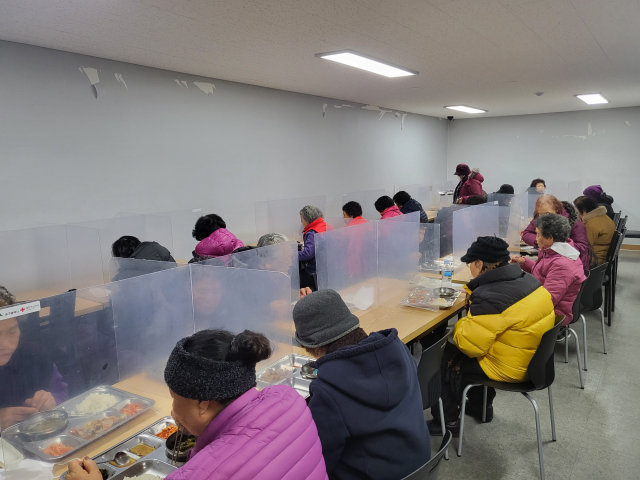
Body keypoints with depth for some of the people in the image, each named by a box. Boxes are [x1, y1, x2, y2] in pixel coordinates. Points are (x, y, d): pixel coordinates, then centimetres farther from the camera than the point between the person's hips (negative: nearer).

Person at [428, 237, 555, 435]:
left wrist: (460, 325, -5)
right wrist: (473, 295, 5)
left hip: (510, 369, -9)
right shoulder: (527, 279, -1)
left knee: (443, 358, 6)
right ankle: (480, 406, 41)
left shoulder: (490, 299, -29)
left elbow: (469, 345, -24)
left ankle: (448, 421, 21)